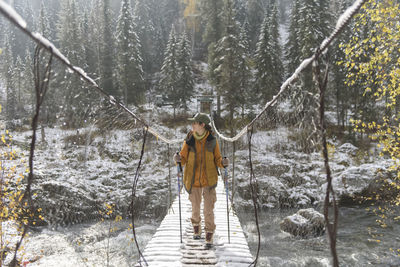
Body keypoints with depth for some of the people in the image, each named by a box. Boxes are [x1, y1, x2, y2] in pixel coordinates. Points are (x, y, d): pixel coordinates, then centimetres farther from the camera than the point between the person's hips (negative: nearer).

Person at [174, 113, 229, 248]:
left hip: (209, 180, -1)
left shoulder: (212, 141, -5)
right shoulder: (189, 140, -5)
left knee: (208, 209, -4)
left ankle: (209, 237, 11)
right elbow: (183, 159, -2)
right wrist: (178, 158, -24)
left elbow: (217, 160, 1)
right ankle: (196, 229, 42)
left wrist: (223, 162, -21)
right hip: (193, 180, 1)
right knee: (195, 207, 16)